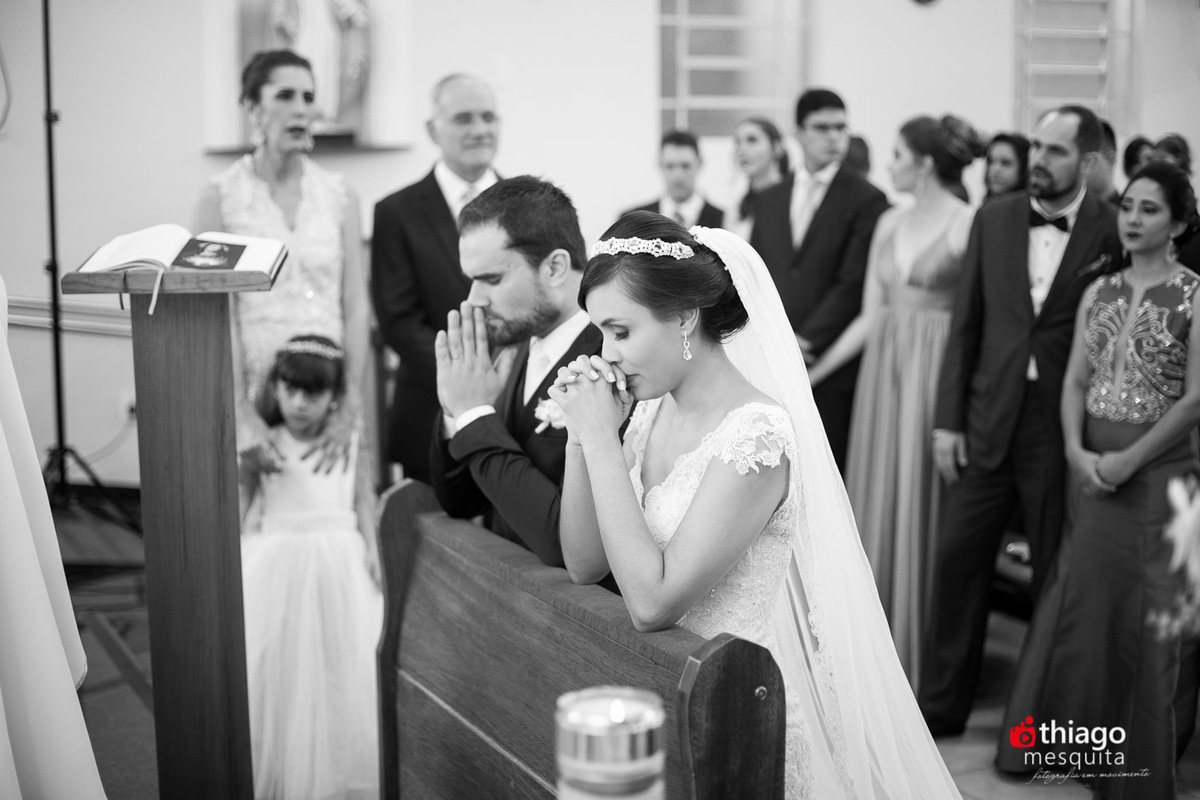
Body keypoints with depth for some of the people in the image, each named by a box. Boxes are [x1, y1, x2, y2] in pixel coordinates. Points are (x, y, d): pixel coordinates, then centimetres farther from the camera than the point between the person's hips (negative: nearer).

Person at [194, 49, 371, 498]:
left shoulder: (339, 195, 6)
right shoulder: (221, 197, 0)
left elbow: (356, 306, 3)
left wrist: (351, 407, -7)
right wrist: (243, 414, -13)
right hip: (255, 390, -2)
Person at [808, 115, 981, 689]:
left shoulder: (971, 225, -9)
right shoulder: (889, 224, 11)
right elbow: (870, 315, 12)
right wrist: (812, 372, 6)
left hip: (938, 376, -6)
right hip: (882, 371, 6)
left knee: (923, 504, 0)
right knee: (879, 503, 9)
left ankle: (924, 652, 14)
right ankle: (881, 643, 21)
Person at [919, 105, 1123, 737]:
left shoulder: (1113, 232, -6)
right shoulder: (994, 219, 4)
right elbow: (966, 324, 5)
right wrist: (948, 419, 1)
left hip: (1065, 429, -3)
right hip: (989, 421, 3)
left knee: (1058, 574, 8)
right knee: (956, 559, 6)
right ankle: (941, 701, 20)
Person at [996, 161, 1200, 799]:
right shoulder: (1099, 293, 8)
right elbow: (1075, 381, 7)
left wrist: (1129, 461, -13)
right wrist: (1077, 451, -7)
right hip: (1095, 472, 4)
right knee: (1077, 601, 7)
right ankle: (1057, 733, 21)